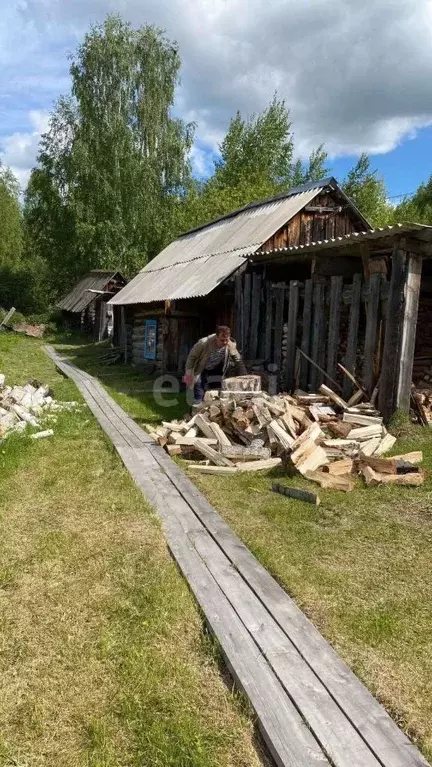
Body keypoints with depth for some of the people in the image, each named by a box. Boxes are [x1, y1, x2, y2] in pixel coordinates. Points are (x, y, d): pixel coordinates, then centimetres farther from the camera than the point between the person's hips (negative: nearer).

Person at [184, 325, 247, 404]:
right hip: (201, 371, -3)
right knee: (198, 398, -10)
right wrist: (188, 373, -18)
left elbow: (238, 361, -9)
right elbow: (192, 356, -18)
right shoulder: (204, 343, -32)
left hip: (216, 370, 3)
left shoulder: (231, 345, -23)